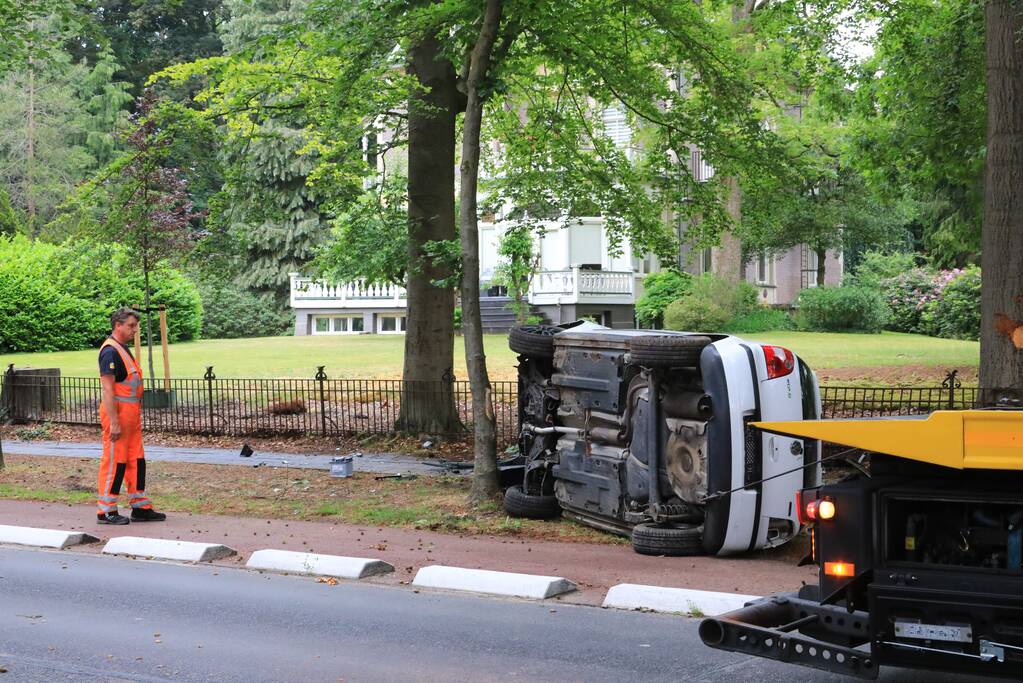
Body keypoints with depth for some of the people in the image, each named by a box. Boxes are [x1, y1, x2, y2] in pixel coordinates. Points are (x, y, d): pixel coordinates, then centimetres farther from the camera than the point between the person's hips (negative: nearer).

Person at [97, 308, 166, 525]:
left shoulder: (124, 349, 16)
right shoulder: (110, 351, -15)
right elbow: (107, 389, -20)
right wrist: (114, 422, -24)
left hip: (131, 415, 10)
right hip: (117, 412, -10)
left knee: (136, 461, 11)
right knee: (114, 462, -4)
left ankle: (140, 508, 17)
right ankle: (106, 511, 4)